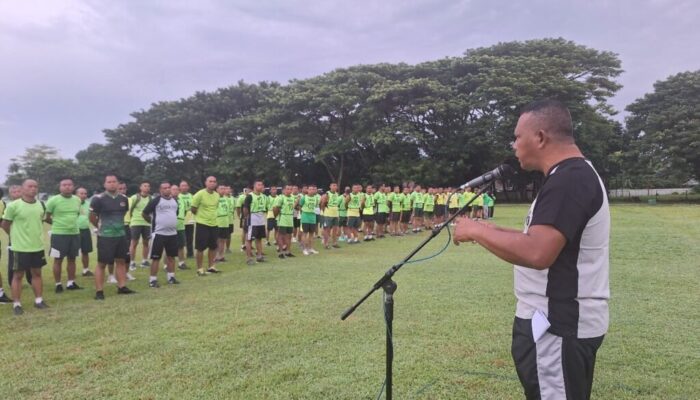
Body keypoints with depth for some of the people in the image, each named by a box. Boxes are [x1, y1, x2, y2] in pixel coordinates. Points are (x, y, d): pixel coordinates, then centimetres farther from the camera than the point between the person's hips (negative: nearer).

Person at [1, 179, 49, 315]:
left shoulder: (40, 204, 3)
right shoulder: (13, 206, -13)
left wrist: (37, 235, 13)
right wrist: (16, 236, 6)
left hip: (38, 246, 5)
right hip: (21, 247, -5)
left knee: (37, 273, 13)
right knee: (18, 275, 4)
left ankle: (38, 300, 23)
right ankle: (17, 304, 13)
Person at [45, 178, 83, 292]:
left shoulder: (77, 200, 4)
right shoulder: (53, 200, -10)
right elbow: (46, 217, -3)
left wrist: (71, 223, 13)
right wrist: (57, 223, 6)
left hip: (75, 233, 5)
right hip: (59, 234, -4)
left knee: (72, 259, 11)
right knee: (58, 260, 3)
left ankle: (71, 283, 21)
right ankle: (58, 284, 13)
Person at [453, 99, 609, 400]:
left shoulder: (568, 179, -22)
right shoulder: (575, 175, 12)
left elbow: (537, 253, -34)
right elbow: (542, 240, 16)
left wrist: (477, 231, -21)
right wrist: (492, 232, 7)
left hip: (558, 327, -11)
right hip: (563, 321, 11)